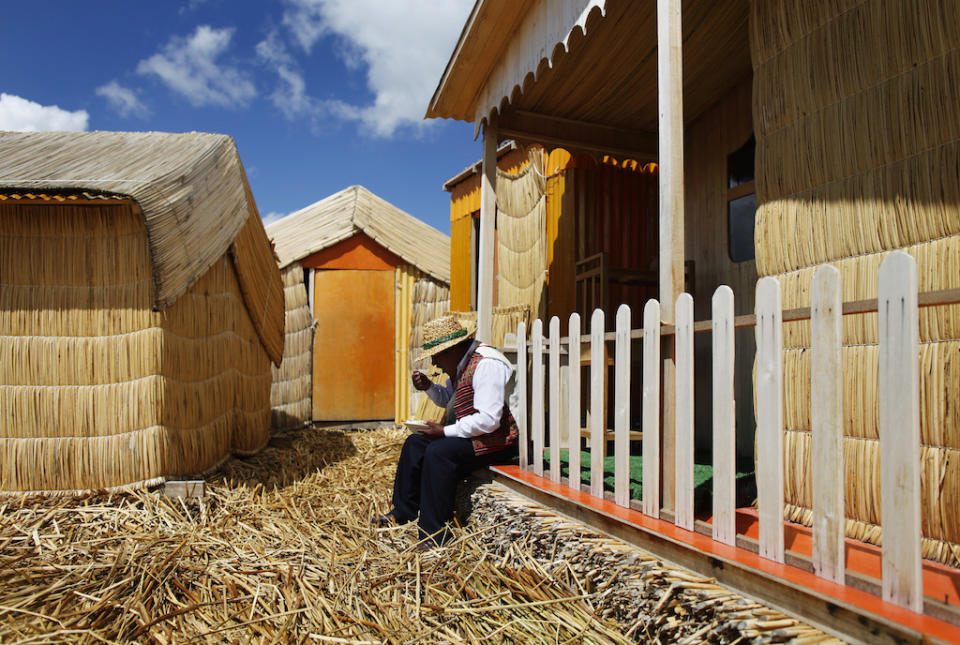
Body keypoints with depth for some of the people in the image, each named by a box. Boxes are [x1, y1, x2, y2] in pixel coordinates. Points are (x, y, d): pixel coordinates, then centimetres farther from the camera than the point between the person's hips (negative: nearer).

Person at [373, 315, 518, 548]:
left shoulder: (486, 363, -22)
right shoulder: (461, 363, 9)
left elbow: (488, 420, -28)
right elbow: (449, 400, 25)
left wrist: (445, 431, -21)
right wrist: (429, 387, 4)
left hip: (497, 440, -11)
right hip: (469, 433, 11)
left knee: (439, 452, -28)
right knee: (415, 443, 7)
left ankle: (434, 533, -20)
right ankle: (404, 512, 15)